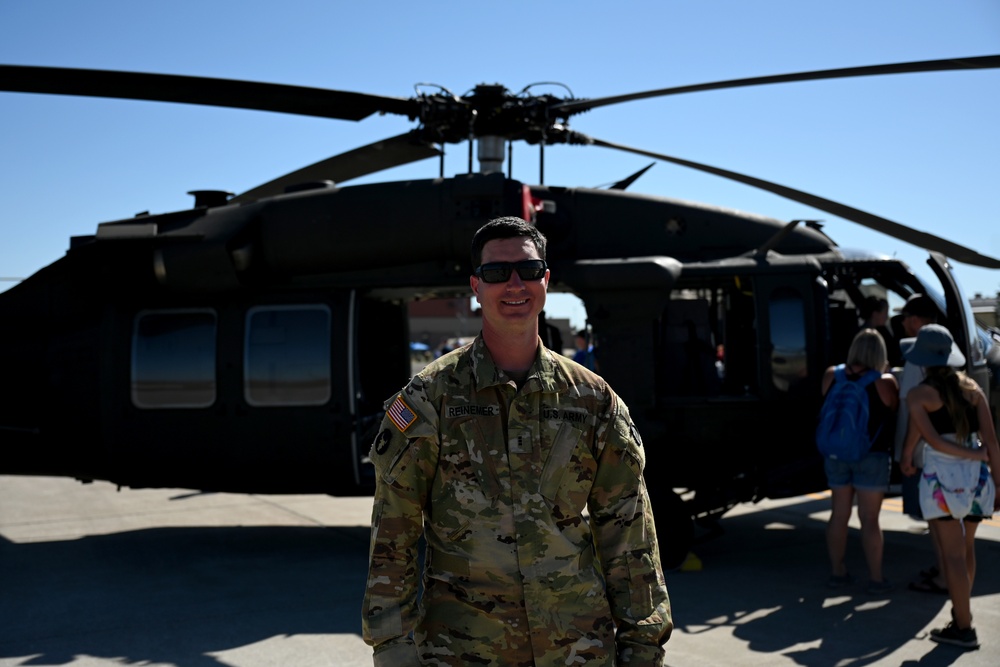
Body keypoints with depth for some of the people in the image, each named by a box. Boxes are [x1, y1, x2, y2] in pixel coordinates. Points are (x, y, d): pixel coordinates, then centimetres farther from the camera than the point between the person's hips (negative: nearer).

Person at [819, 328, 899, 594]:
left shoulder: (831, 376, 1)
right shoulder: (885, 382, -11)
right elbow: (894, 410, 2)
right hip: (872, 456, -4)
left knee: (839, 514, 13)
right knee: (869, 519, 1)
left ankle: (837, 571, 22)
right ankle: (875, 578, 7)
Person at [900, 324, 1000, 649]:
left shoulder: (919, 394, -4)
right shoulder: (972, 388, 8)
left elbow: (931, 439, -14)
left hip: (942, 476, -5)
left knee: (952, 555, -2)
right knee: (966, 547, 21)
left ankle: (963, 628, 0)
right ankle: (961, 609, 35)